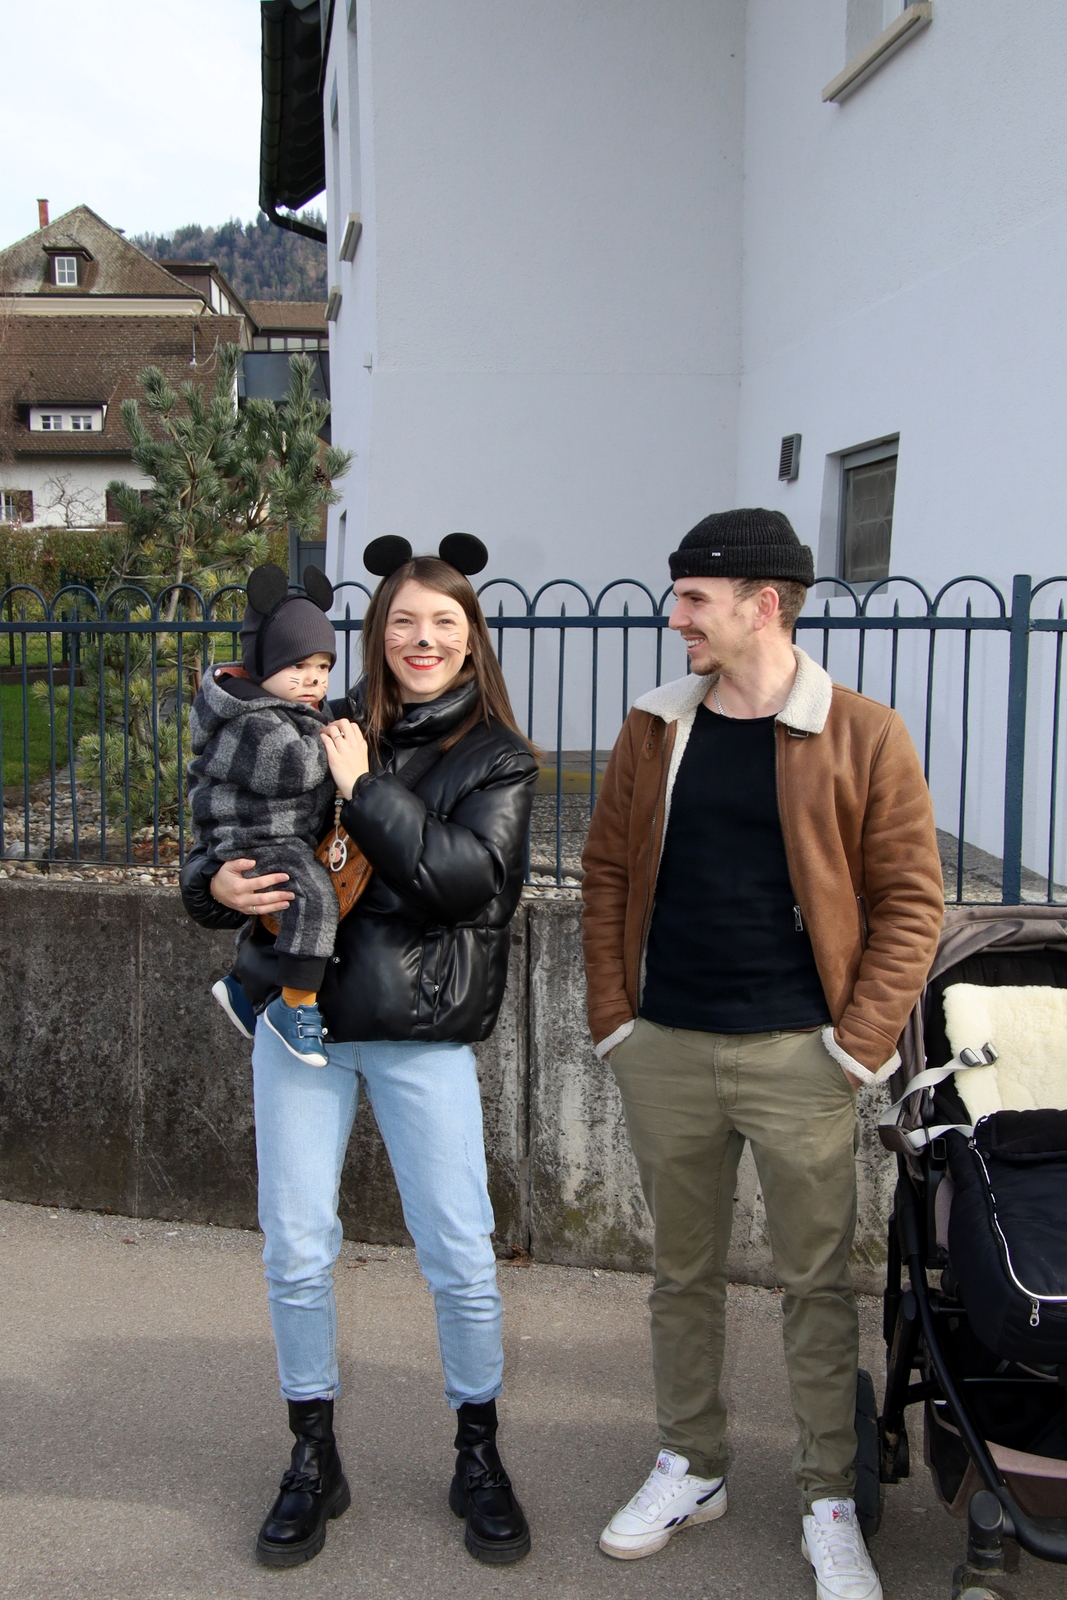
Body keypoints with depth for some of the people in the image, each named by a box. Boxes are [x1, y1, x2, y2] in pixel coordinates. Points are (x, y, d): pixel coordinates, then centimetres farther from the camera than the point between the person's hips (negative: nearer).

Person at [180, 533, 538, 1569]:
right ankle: (312, 1460, 26)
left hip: (421, 1032, -2)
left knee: (461, 1257, 1)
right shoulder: (322, 733, 7)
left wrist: (364, 791, -17)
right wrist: (217, 883, -12)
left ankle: (478, 1456, 25)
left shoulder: (497, 759, 0)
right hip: (299, 1016, 2)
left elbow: (468, 877, -16)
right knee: (295, 1251, 7)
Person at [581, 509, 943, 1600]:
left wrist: (860, 1043, -11)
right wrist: (612, 1016, 2)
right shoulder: (654, 732, 5)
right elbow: (607, 875, 9)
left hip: (797, 1057, -3)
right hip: (664, 1051, 4)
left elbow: (909, 899, -6)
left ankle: (830, 1507, 25)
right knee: (682, 1273, 16)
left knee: (816, 1283, 8)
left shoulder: (861, 737, -7)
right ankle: (689, 1468, 35)